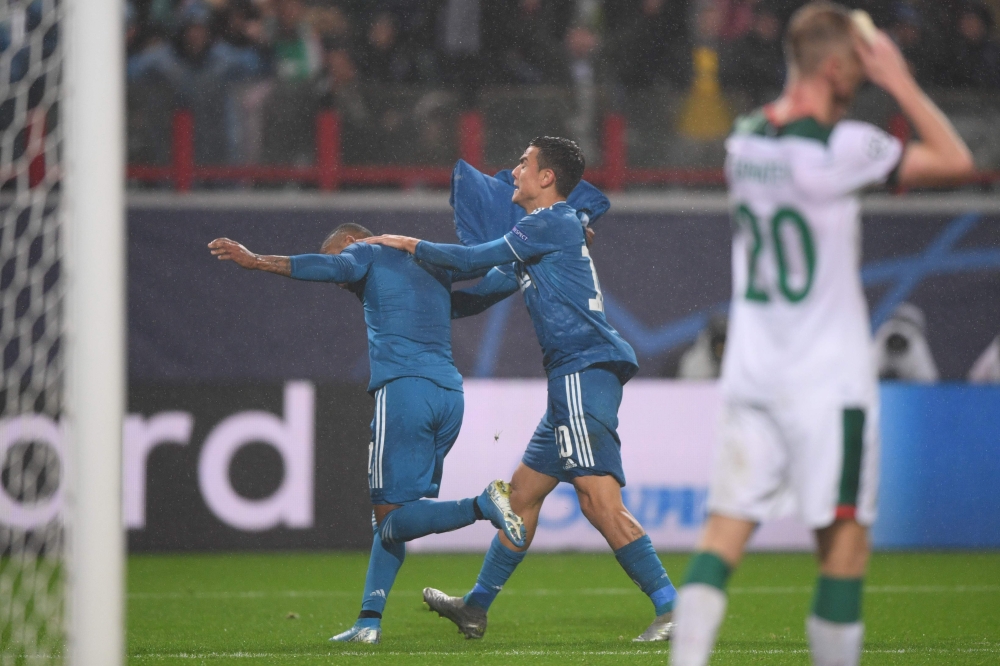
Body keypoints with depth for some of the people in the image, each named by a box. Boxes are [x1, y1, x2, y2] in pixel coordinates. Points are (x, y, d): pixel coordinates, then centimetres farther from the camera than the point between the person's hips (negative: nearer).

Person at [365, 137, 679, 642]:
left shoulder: (554, 223, -6)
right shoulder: (541, 236, 24)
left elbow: (473, 260, -5)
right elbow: (482, 292, 31)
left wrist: (410, 245, 8)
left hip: (585, 371, -11)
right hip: (573, 378, 11)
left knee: (599, 500, -18)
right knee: (523, 490, 16)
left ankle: (671, 607, -21)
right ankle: (476, 608, 25)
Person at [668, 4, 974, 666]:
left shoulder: (745, 138, 5)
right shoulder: (841, 146, -15)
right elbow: (956, 161, -10)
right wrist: (900, 81, -3)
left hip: (751, 371, 6)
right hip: (828, 380, -6)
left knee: (726, 530, 3)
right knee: (845, 538, 2)